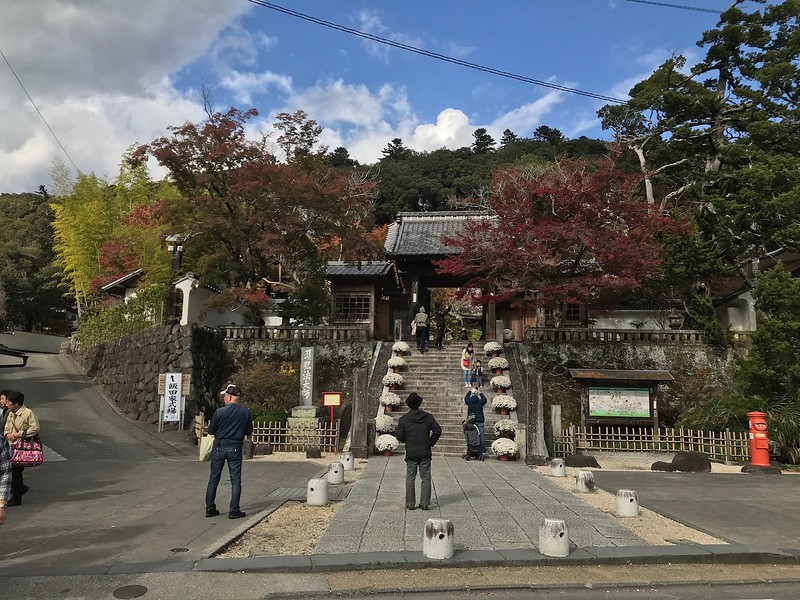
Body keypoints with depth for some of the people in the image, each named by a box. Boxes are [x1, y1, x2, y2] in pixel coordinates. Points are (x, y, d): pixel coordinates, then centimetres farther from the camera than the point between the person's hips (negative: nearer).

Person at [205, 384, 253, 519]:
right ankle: (234, 510, 6)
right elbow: (249, 432, 4)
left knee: (214, 479, 13)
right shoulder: (246, 412, -5)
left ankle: (210, 508, 18)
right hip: (235, 448, 1)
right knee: (235, 480, 7)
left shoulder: (219, 411, -12)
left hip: (219, 447, 0)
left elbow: (211, 430, -3)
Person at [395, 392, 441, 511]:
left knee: (410, 478, 9)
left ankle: (410, 504, 11)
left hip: (411, 453, -1)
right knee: (425, 478, 8)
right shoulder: (428, 417, -3)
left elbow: (399, 436, -6)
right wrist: (431, 442, 10)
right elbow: (437, 430, -3)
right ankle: (425, 503, 9)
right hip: (425, 453, 1)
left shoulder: (404, 419, -6)